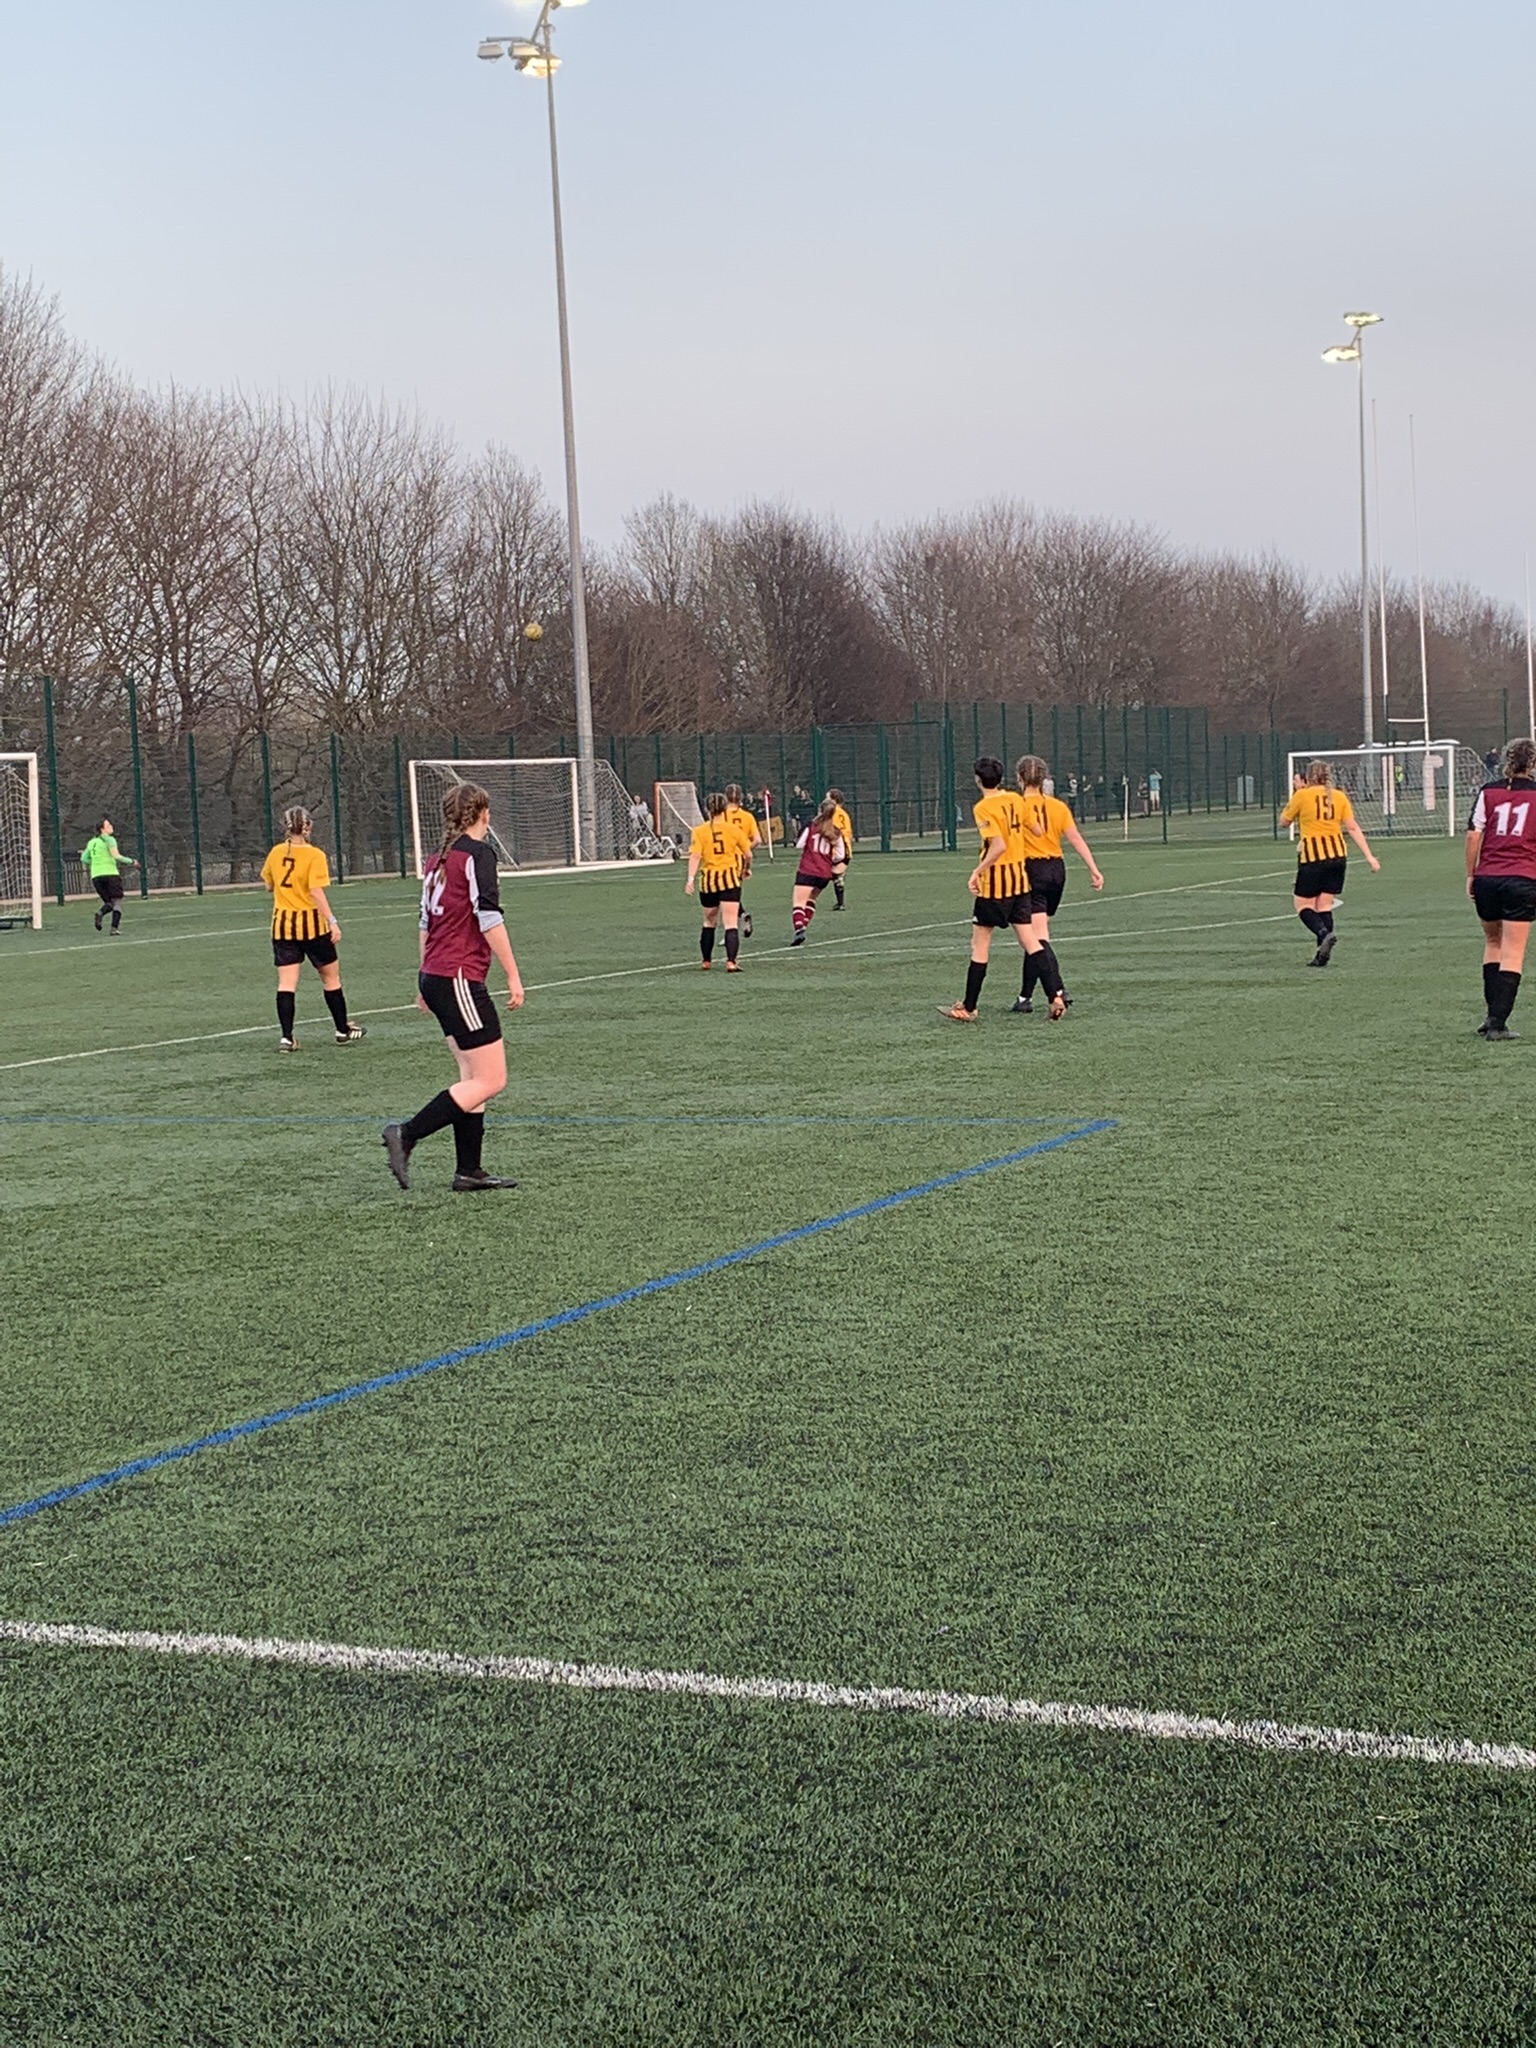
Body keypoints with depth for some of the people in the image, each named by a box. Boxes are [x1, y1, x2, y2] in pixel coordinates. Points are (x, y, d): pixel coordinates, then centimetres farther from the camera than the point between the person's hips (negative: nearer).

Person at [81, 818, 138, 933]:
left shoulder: (91, 842, 16)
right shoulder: (109, 840, -3)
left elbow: (84, 858, 18)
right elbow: (116, 856, -13)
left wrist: (87, 869, 35)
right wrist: (131, 862, -5)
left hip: (96, 876, 6)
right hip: (111, 873, -6)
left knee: (108, 902, 16)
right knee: (117, 901, 0)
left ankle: (100, 913, -18)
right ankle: (114, 928, -17)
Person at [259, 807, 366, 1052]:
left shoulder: (276, 853, 2)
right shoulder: (314, 855, -12)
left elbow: (268, 885, 16)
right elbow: (316, 892, -20)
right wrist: (332, 921, -20)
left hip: (282, 924, 4)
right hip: (311, 924, -4)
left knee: (286, 983, 1)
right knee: (331, 978, 12)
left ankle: (286, 1037, -7)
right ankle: (343, 1030, 22)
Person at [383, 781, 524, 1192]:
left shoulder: (438, 860, 15)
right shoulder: (477, 854, -9)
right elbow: (489, 918, -16)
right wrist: (513, 976, -13)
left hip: (434, 977, 9)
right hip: (460, 979, -9)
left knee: (473, 1076, 13)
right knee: (491, 1079, -6)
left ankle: (468, 1171, 12)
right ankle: (405, 1136, -12)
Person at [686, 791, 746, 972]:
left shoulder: (699, 831, -2)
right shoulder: (732, 829, 1)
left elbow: (695, 856, -12)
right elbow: (747, 855, 8)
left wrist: (690, 879, -16)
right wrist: (744, 869, 28)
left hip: (708, 879, 1)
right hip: (730, 877, -1)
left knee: (709, 922, 19)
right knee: (731, 924, -5)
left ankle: (706, 961, 28)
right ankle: (731, 961, -19)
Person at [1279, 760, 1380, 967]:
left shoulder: (1302, 795, -3)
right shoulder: (1339, 797, 7)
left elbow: (1284, 821, 9)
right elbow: (1353, 828, 2)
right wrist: (1369, 856, 2)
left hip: (1312, 856, -4)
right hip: (1338, 854, 4)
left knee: (1303, 905, 4)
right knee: (1324, 905, 9)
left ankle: (1324, 934, -24)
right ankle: (1323, 953, 0)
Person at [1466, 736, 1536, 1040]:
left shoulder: (1489, 792, 5)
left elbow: (1473, 835, 2)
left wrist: (1470, 875, 10)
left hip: (1486, 878, 3)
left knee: (1493, 942, 20)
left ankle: (1492, 1014, 16)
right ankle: (1498, 1022, -7)